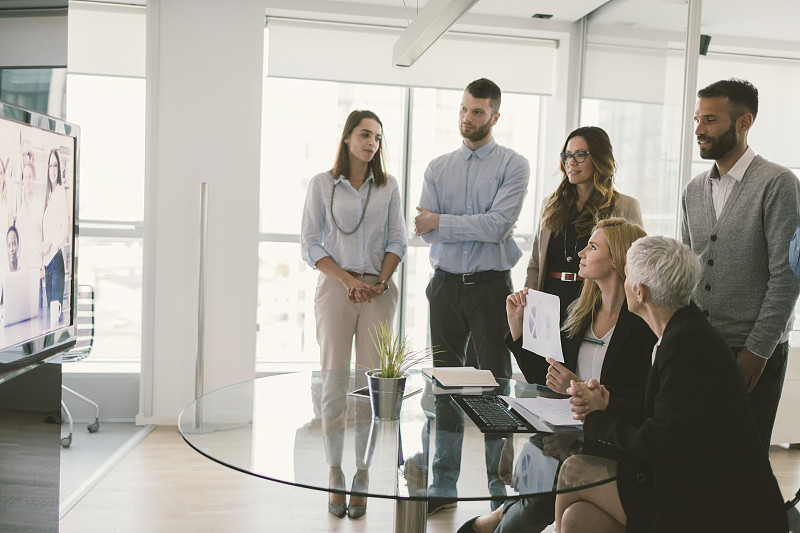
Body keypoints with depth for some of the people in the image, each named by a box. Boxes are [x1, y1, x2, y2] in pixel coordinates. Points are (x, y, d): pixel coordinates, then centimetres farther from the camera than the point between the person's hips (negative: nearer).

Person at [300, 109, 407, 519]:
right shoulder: (322, 184, 5)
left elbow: (397, 240, 9)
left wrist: (380, 282, -7)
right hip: (335, 288, -1)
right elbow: (310, 244, 1)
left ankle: (362, 478, 10)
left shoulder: (387, 186, 11)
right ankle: (336, 477, 9)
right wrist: (348, 280, -10)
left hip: (379, 291, 2)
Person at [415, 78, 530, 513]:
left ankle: (501, 487, 14)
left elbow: (499, 224, -15)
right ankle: (444, 485, 20)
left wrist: (442, 222, -10)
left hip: (490, 286, -3)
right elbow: (423, 229, -3)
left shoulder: (513, 165, -1)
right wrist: (478, 227, -13)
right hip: (445, 284, 4)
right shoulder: (438, 168, 10)